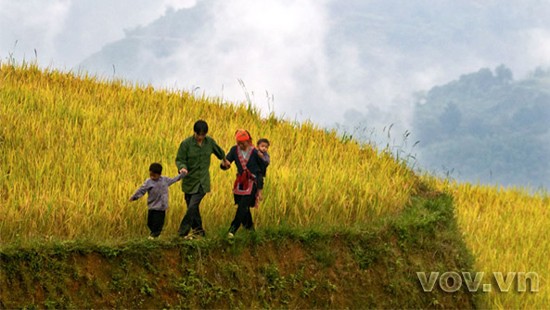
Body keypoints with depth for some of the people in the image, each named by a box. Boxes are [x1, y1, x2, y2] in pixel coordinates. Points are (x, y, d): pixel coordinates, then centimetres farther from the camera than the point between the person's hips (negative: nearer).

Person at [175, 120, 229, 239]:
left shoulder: (210, 142, -2)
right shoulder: (186, 143, -10)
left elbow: (219, 151, 19)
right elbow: (179, 160, -7)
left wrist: (224, 160, 37)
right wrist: (182, 167, -29)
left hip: (203, 181, 0)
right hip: (189, 180, 0)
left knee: (193, 206, -13)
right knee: (192, 207, 10)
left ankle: (183, 232, -9)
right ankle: (198, 229, 28)